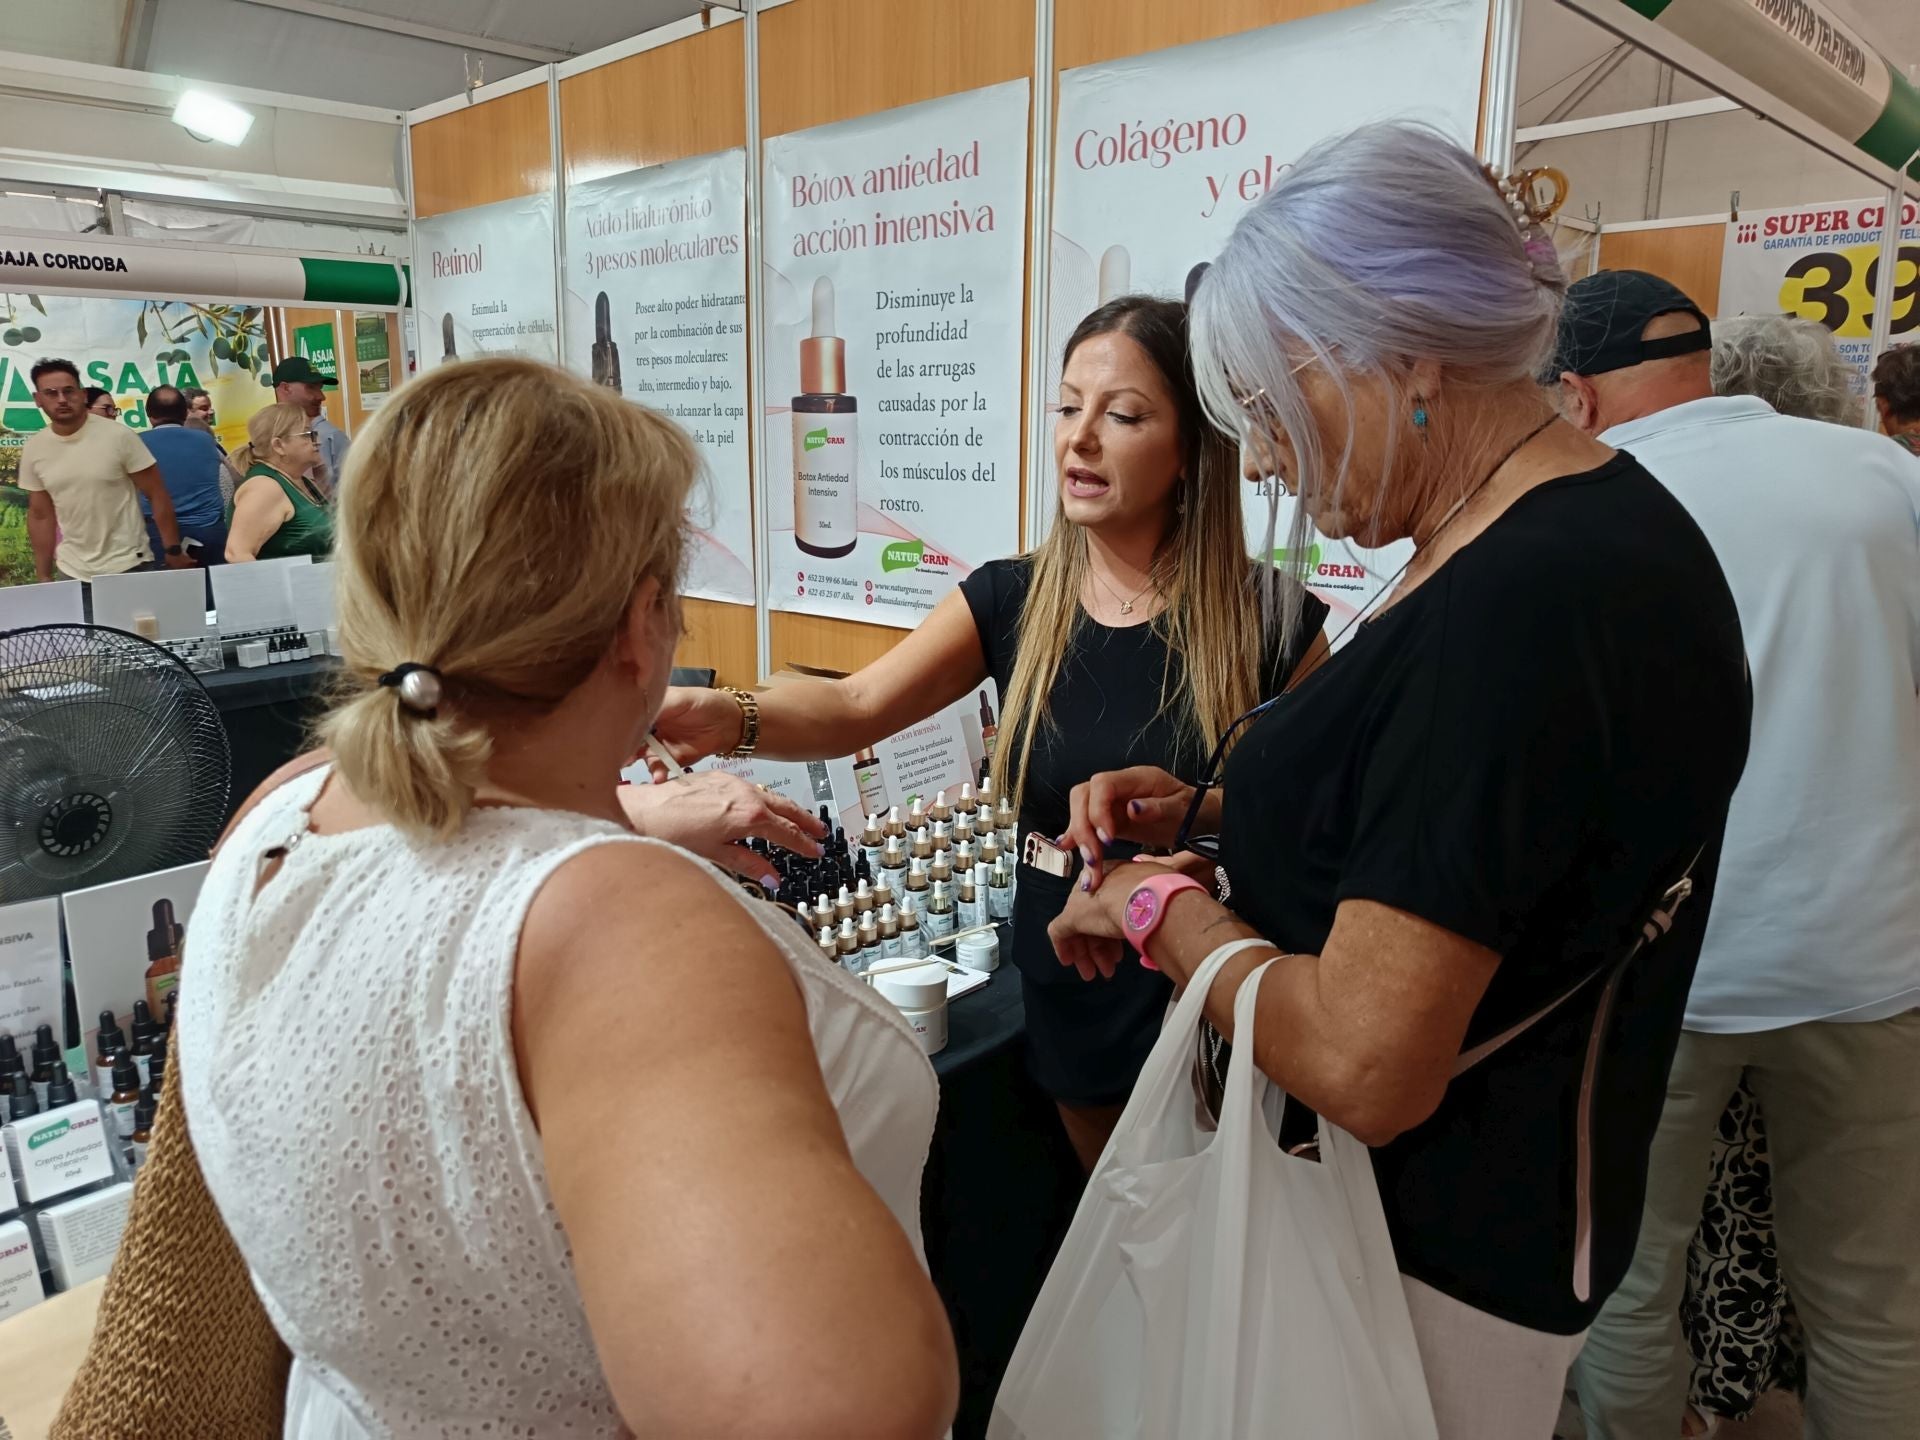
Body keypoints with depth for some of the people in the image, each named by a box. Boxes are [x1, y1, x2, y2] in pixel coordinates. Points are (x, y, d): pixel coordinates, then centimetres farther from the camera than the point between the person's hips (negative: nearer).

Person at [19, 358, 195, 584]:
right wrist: (44, 577, 10)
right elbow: (40, 515, 10)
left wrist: (173, 550, -10)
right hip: (71, 572, 4)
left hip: (128, 566, -3)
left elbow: (156, 494, -6)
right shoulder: (33, 449, 2)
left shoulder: (118, 436, -9)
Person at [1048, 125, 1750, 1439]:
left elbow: (1363, 1067, -31)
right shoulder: (1600, 529, 2)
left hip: (1437, 1254, -9)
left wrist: (1163, 906, -15)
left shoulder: (1516, 604, -29)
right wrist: (1211, 815, 1)